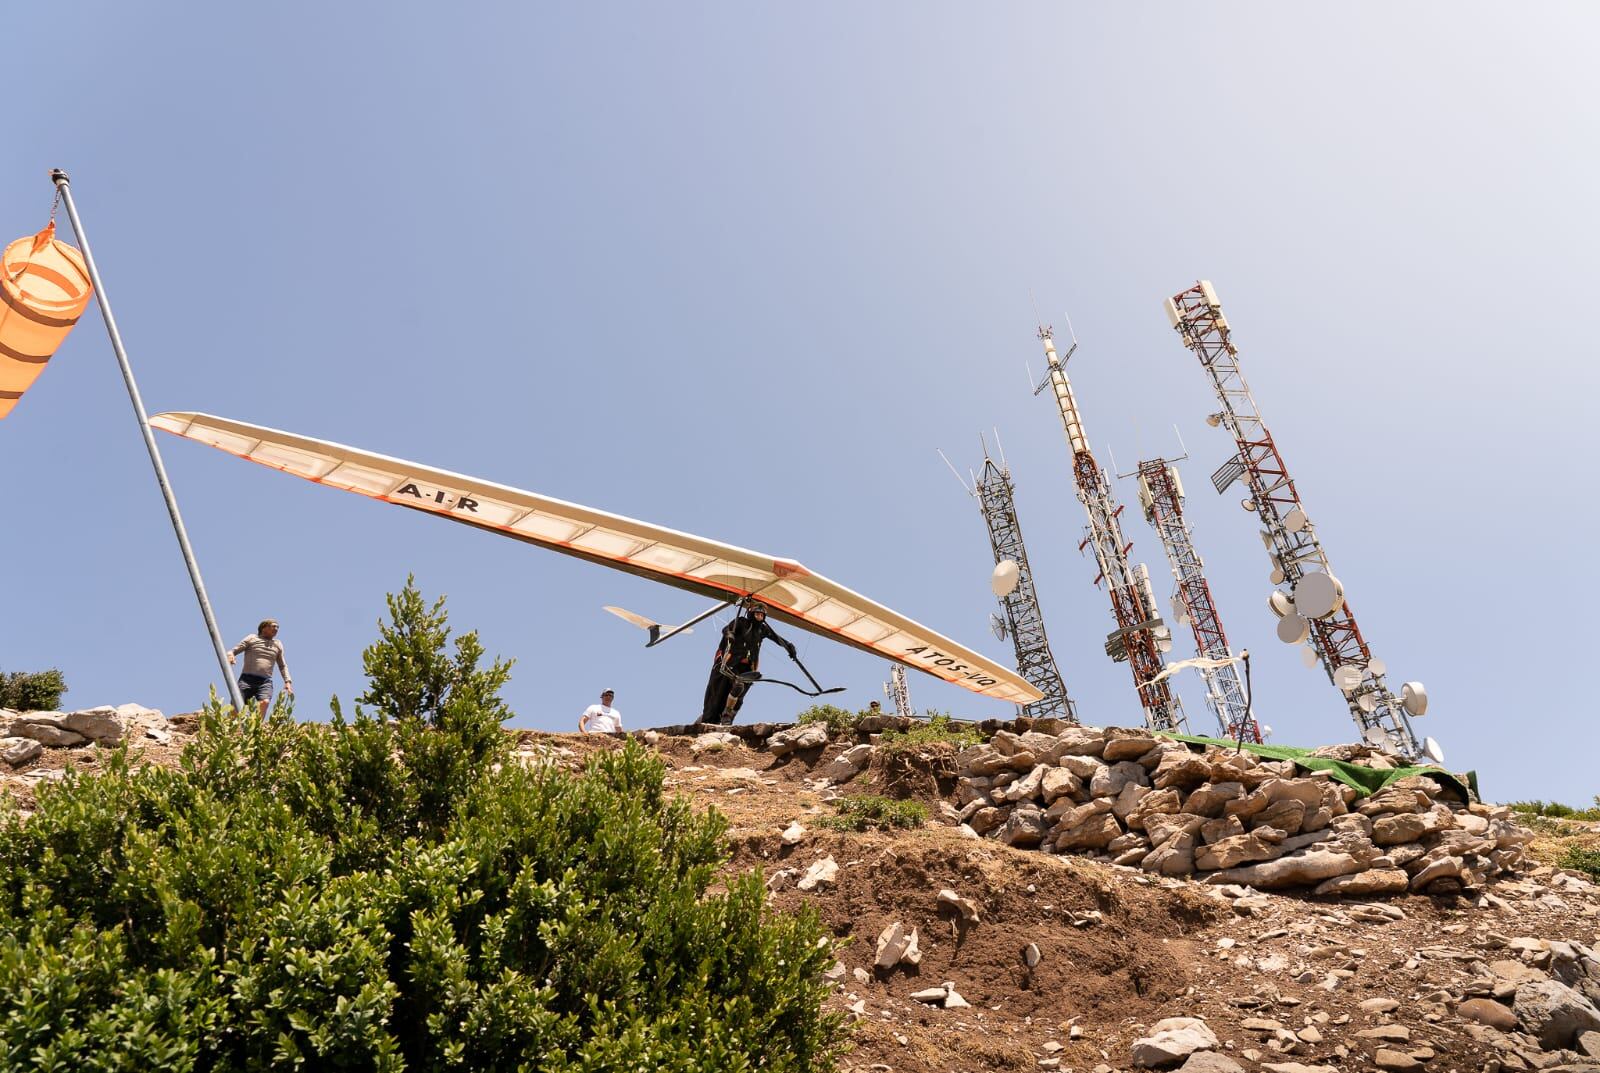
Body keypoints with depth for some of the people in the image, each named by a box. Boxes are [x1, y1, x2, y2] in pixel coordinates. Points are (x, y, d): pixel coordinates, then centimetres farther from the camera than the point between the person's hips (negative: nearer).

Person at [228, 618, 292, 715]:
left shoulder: (278, 644, 22)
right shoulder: (252, 638, 13)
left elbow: (282, 666, 25)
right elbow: (235, 650, 6)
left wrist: (288, 681, 11)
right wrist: (230, 655, -18)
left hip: (265, 682, 2)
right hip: (247, 679, -2)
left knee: (265, 702, -27)